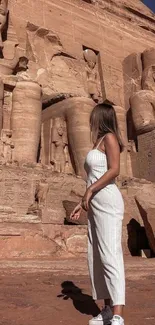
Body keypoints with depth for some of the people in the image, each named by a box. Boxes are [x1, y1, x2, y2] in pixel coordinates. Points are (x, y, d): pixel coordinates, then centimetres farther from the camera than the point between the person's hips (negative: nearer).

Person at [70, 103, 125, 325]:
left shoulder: (109, 137, -2)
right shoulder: (99, 144, 22)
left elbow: (115, 170, -16)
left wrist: (89, 190, -14)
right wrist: (83, 204, 19)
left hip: (107, 202, -9)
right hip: (96, 205, 9)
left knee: (110, 255, -16)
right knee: (96, 257, 7)